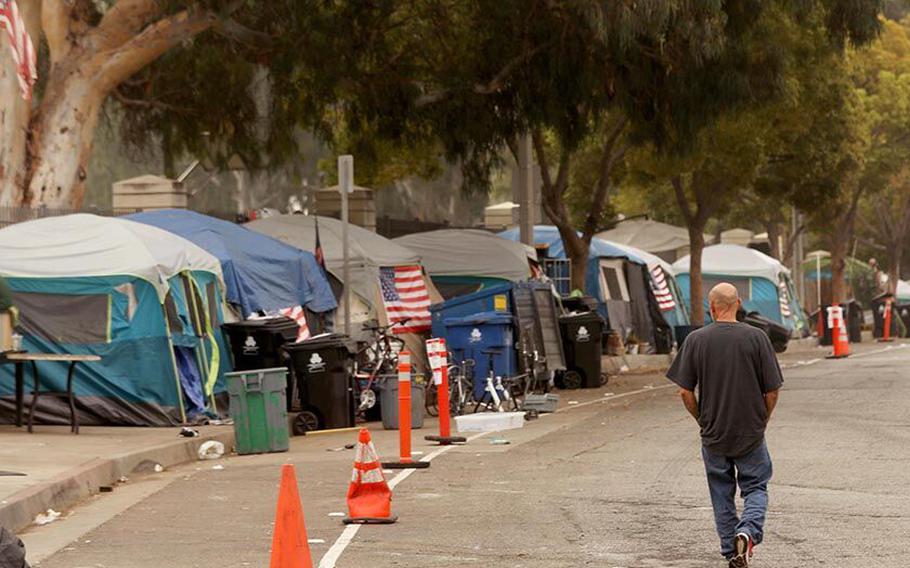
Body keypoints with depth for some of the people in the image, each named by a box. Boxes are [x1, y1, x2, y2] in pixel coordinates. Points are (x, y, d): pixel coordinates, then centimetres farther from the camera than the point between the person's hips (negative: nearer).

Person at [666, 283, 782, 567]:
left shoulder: (696, 340, -7)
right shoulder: (756, 337, -8)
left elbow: (685, 392, -4)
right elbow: (772, 391, -5)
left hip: (713, 435, 1)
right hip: (751, 432, -1)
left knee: (722, 493, 14)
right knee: (756, 487, 12)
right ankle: (748, 530, -14)